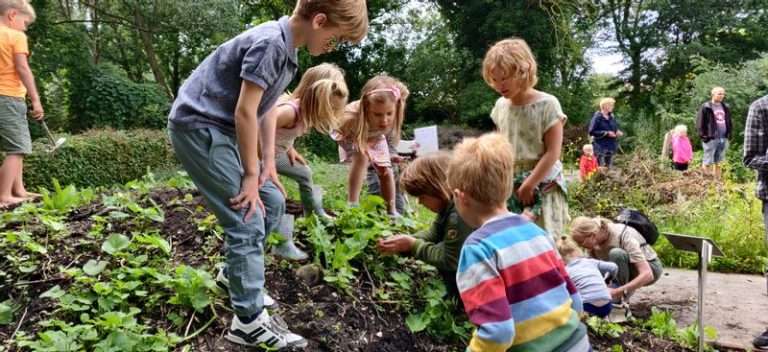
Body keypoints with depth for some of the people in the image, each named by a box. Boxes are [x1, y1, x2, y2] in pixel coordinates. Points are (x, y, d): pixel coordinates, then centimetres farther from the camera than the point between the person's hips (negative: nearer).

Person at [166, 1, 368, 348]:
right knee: (248, 222, -11)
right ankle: (250, 322, -4)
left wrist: (267, 160, 11)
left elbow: (263, 108, 15)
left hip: (222, 130, 10)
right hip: (198, 126, -10)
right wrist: (251, 173, -16)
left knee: (272, 203, 12)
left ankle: (238, 273, 29)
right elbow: (244, 112, -22)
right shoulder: (270, 42, -21)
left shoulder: (287, 49, 9)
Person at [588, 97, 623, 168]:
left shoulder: (612, 117, 9)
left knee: (609, 167, 11)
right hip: (601, 147, -7)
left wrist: (617, 132, -2)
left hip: (611, 146, 7)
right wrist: (606, 133, -18)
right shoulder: (597, 117, -12)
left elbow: (615, 128, 22)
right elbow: (592, 131, -16)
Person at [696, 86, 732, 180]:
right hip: (710, 139, -6)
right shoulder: (706, 107, -6)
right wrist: (703, 136, -12)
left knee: (719, 163, 11)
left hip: (723, 139, 6)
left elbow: (729, 122, 22)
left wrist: (729, 134, 11)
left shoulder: (725, 107, 14)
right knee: (708, 163, -4)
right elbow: (700, 123, -8)